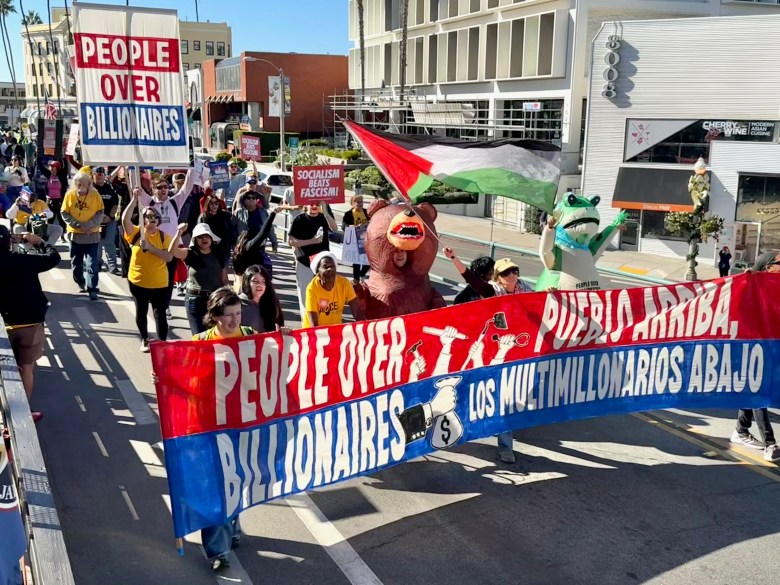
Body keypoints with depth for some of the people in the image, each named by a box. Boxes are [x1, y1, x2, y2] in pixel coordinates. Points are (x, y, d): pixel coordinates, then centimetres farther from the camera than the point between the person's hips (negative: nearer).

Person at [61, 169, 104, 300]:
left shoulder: (95, 195, -4)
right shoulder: (69, 195, -2)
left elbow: (100, 213, -4)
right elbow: (64, 213, -1)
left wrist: (89, 225, -16)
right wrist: (77, 225, -13)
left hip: (91, 234, -2)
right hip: (75, 233, 2)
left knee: (92, 263, -5)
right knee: (76, 261, 12)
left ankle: (92, 289, -5)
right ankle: (81, 283, 31)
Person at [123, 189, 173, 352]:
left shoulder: (164, 236, -4)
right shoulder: (136, 233, -3)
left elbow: (169, 257, -15)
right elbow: (125, 219, -22)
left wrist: (150, 247, -24)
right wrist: (135, 199, -27)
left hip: (159, 283, -1)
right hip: (137, 281, 1)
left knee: (160, 314, 2)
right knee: (141, 312, 14)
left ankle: (163, 342, 12)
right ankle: (145, 340, 32)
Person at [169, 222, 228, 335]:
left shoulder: (218, 256, 5)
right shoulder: (190, 254, -2)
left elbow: (224, 280, 8)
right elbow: (172, 250, -21)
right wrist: (179, 233, -32)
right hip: (195, 299, -2)